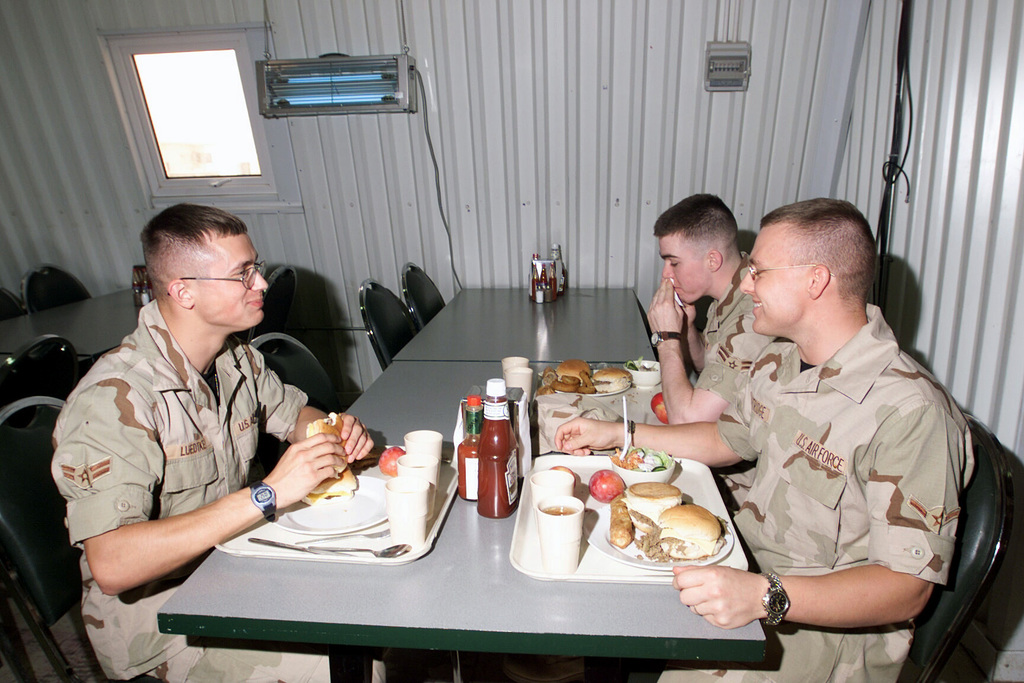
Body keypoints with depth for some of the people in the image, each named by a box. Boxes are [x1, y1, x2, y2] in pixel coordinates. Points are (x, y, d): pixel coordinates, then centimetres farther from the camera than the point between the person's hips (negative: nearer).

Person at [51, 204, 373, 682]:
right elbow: (112, 565, -32)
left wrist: (336, 433, -11)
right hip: (155, 605, -6)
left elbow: (295, 415, 12)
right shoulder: (112, 400, -26)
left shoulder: (235, 357, -3)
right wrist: (267, 494, -36)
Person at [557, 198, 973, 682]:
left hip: (828, 623, -6)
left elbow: (907, 588, -23)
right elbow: (730, 439, 14)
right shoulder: (780, 361, 1)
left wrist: (764, 596, -38)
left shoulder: (912, 414, -24)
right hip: (747, 569, 7)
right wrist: (618, 435, 7)